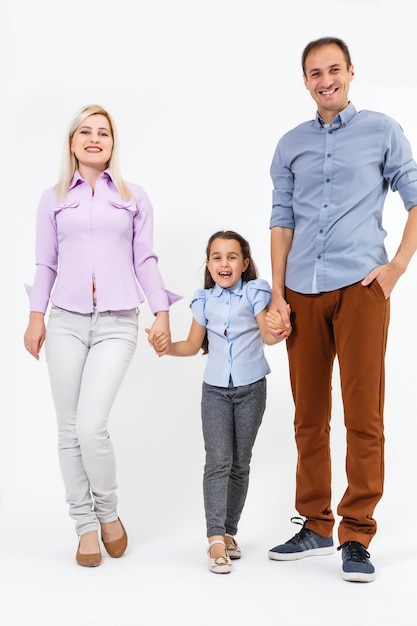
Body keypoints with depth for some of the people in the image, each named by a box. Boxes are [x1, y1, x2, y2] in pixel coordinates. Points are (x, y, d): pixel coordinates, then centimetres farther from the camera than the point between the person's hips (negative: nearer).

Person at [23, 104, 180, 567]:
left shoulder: (134, 198, 10)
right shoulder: (53, 199, 11)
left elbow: (145, 261, 9)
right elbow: (45, 263, 11)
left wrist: (162, 312, 1)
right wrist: (36, 316, 3)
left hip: (117, 323, -2)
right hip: (66, 320, 2)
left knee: (91, 426, -13)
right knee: (69, 429, 3)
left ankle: (108, 512, 13)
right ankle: (85, 525, 17)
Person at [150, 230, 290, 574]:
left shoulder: (255, 293, -7)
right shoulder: (204, 300, 2)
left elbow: (267, 335, -17)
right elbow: (194, 345, 10)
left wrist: (280, 332, -39)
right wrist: (168, 346, -9)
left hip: (251, 388, -1)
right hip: (215, 389, 1)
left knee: (240, 463, 8)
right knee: (218, 461, -8)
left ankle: (229, 531, 20)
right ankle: (216, 538, -9)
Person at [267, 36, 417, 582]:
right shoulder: (291, 145, 16)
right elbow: (282, 221, 13)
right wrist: (277, 292, 5)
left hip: (360, 288, -3)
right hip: (303, 293, 3)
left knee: (363, 415, -4)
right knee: (309, 415, 7)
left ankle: (356, 536, 5)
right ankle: (315, 526, 19)